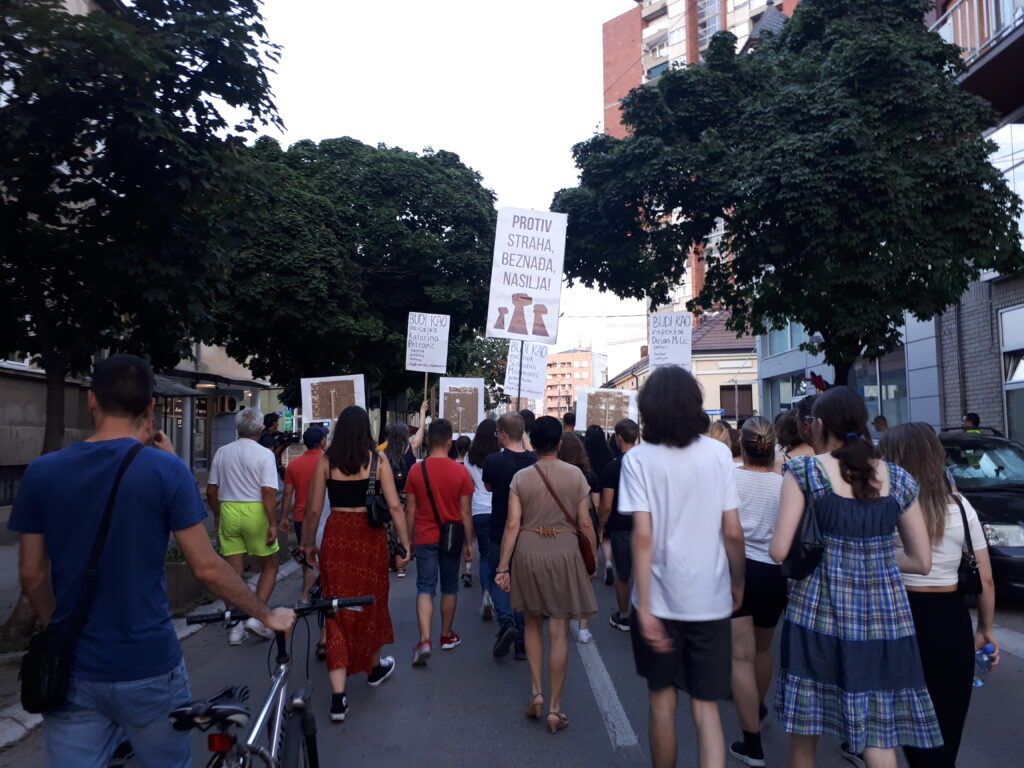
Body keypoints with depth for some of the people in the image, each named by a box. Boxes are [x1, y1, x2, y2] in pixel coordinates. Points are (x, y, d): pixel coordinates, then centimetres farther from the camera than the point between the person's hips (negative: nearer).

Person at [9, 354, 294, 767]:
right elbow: (206, 568, -13)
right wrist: (267, 615, 0)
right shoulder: (165, 469, -14)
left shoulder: (41, 472, -4)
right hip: (148, 667, -2)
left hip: (72, 670, 2)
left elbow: (32, 576, 4)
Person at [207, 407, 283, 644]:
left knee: (234, 571, 9)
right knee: (269, 566, 13)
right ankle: (257, 616, 2)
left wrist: (217, 515, 23)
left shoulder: (222, 452, 7)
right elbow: (269, 491, -15)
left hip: (228, 511, 4)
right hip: (255, 512, -4)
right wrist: (272, 523, -11)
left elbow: (211, 491, 10)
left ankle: (235, 627, 14)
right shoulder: (264, 454, -8)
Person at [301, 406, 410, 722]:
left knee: (336, 610, 8)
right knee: (371, 603, 20)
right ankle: (374, 667, 42)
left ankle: (338, 697, 5)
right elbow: (394, 506, -7)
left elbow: (314, 509, 1)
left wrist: (309, 544, 14)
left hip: (336, 536, 1)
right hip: (370, 536, 0)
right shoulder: (377, 458, -4)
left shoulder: (326, 459, -1)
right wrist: (404, 543, 2)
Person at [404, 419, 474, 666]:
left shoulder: (416, 470, -6)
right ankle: (446, 636, 28)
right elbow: (465, 512, -6)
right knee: (449, 588, 16)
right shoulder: (460, 471, -8)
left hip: (425, 538, 0)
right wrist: (469, 543, 4)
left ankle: (425, 640, -11)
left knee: (425, 588, 4)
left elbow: (410, 510, -2)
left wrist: (407, 540, 9)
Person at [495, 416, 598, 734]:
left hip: (528, 552, 1)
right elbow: (585, 522, -4)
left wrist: (503, 566, -2)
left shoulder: (521, 477, -4)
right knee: (559, 633, 6)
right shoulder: (575, 474, -5)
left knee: (533, 623, 22)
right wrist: (592, 560, 7)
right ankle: (555, 708, 12)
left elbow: (513, 524, -6)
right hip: (563, 553, -1)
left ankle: (535, 692, 19)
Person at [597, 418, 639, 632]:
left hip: (621, 528, -3)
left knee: (622, 574, 10)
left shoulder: (612, 467, -13)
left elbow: (606, 505, -13)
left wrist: (600, 527, 1)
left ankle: (623, 617, 23)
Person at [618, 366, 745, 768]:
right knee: (706, 707, 11)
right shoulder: (719, 454, -4)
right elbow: (733, 532, -3)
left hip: (660, 599, -1)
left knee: (663, 700, 17)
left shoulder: (638, 458, -9)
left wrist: (644, 607, -15)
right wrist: (738, 583, 13)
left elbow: (643, 536, -16)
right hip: (710, 599, 1)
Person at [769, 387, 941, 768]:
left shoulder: (804, 470, -6)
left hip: (820, 610, -3)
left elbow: (779, 551, -9)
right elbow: (922, 561, 10)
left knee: (804, 731, 13)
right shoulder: (899, 479, 6)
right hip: (884, 614, 3)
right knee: (880, 737, 10)